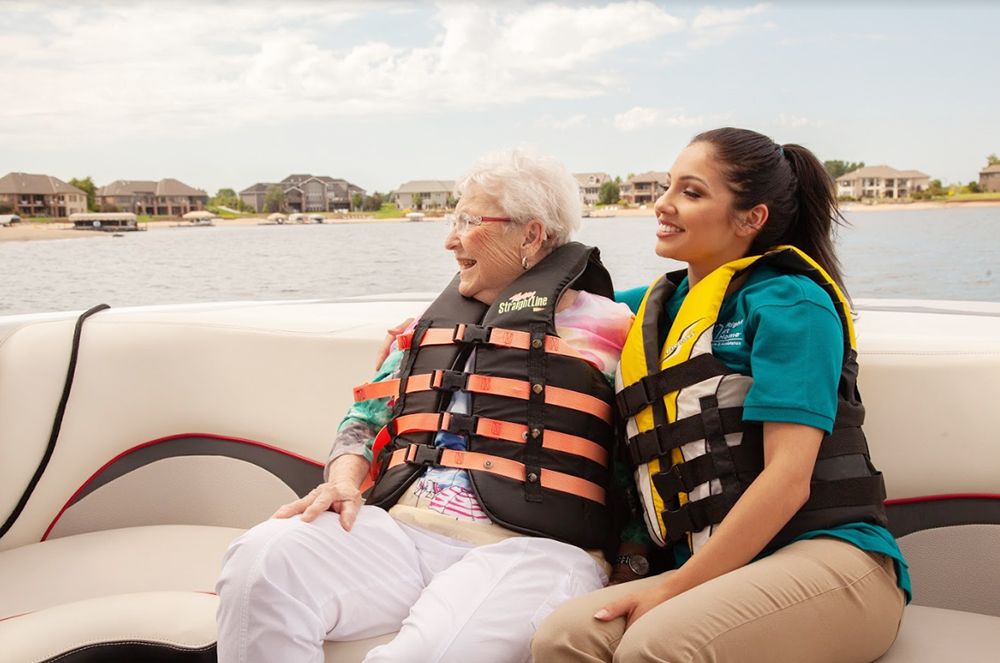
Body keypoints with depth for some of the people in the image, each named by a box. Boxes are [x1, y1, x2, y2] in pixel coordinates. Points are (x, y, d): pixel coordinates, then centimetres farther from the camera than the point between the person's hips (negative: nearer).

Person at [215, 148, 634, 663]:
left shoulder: (599, 322, 5)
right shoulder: (437, 321, 23)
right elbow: (366, 418, 23)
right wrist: (343, 479, 4)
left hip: (523, 548, -5)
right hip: (403, 532, 5)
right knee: (262, 558, -22)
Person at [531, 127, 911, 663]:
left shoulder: (787, 302, -4)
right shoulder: (655, 306, 16)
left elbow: (788, 479, -13)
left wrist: (675, 588, -14)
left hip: (827, 557, -5)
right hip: (718, 572, 5)